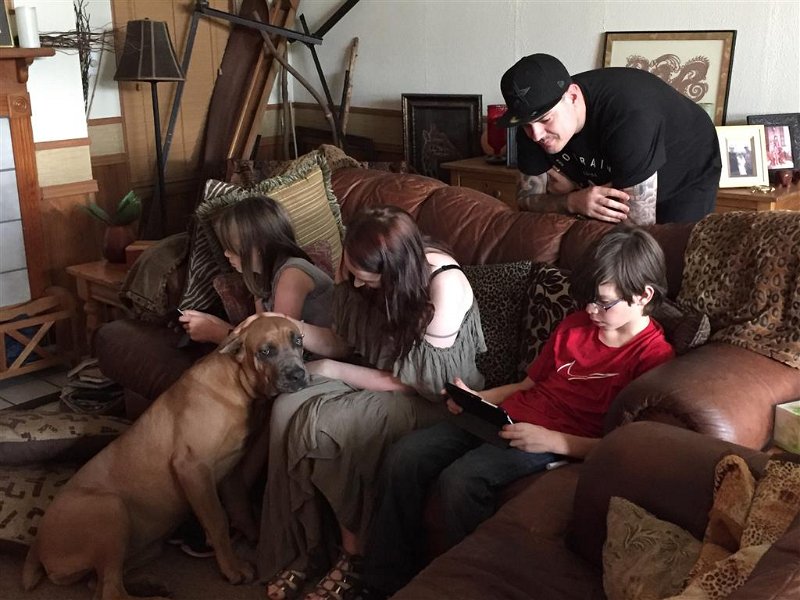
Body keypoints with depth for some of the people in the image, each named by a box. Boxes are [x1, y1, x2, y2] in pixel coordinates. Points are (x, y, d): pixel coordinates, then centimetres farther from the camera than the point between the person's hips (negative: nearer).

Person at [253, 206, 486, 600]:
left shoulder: (445, 287, -27)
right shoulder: (360, 271, -8)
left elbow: (418, 382, -23)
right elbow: (344, 342, 5)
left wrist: (332, 371, -18)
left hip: (436, 403, -6)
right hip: (372, 381, 6)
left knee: (321, 425, -28)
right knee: (288, 409, -20)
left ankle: (355, 553, -6)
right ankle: (300, 548, -7)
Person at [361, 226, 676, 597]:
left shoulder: (653, 356, -8)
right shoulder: (575, 324, 14)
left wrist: (551, 440, -22)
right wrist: (475, 398, 4)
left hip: (560, 442, -7)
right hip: (510, 415, 8)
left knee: (459, 479, -32)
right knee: (404, 456, -10)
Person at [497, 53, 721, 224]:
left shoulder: (629, 117, -42)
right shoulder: (535, 119, -23)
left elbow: (638, 224, -39)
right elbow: (526, 199, -15)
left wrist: (568, 188, -28)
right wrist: (572, 202, -37)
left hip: (687, 176, -5)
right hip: (612, 182, 5)